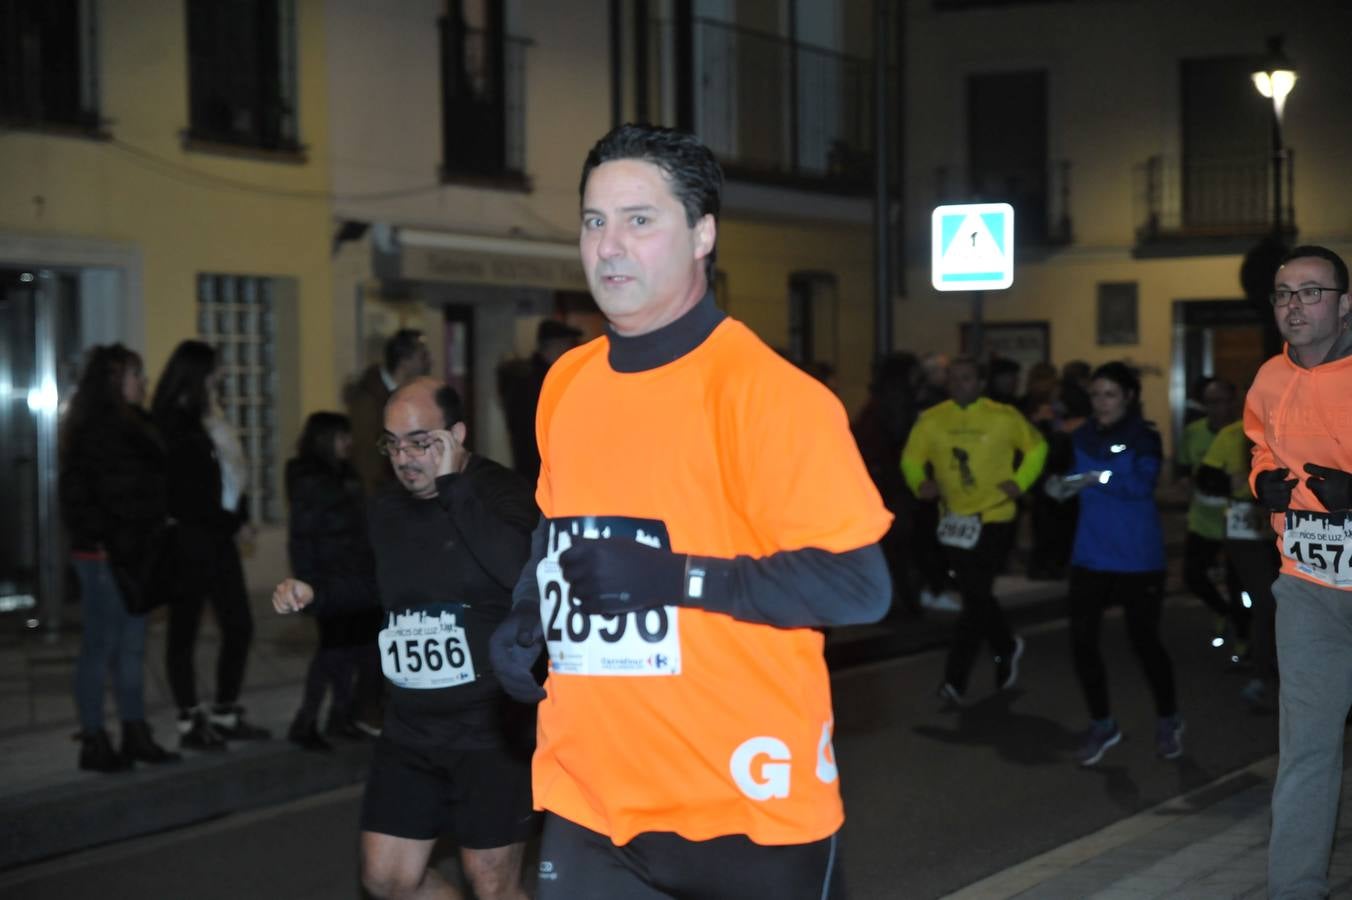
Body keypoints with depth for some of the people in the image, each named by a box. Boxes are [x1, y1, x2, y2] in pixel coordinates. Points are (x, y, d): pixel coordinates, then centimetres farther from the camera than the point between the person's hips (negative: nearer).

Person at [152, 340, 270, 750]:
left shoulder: (208, 421, 13)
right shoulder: (172, 425, -12)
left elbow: (230, 474, 16)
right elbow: (185, 493, -14)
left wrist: (239, 518, 3)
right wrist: (230, 521, -8)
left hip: (218, 538, 8)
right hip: (189, 542, -8)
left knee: (239, 625, 7)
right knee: (185, 630, 1)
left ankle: (225, 715, 16)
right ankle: (190, 721, 7)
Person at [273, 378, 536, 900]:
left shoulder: (498, 495, -13)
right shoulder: (386, 510, 8)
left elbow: (521, 571, -35)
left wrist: (453, 486, -30)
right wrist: (314, 592, 11)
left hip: (491, 730, -7)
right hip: (409, 730, 7)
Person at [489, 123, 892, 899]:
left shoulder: (765, 389, -13)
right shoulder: (566, 382, 8)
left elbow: (861, 585, -17)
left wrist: (676, 577, -23)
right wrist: (526, 615, 8)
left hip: (745, 808, -5)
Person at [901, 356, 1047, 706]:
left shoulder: (1004, 417, -6)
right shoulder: (931, 420, -2)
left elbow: (1036, 447, 7)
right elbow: (911, 459, 3)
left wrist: (1020, 482, -6)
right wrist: (920, 482, -17)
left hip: (994, 518, -3)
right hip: (954, 520, 3)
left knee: (976, 598, -9)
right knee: (976, 596, 15)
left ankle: (955, 681, -6)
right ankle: (1006, 647, 43)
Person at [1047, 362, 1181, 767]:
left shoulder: (1144, 437, -9)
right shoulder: (1083, 437, 7)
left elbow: (1141, 484, -24)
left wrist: (1098, 478, -38)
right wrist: (1061, 485, -9)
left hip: (1137, 558, -4)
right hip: (1090, 555, 5)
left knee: (1143, 640, 5)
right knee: (1081, 641, -1)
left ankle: (1168, 721, 29)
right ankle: (1102, 725, 17)